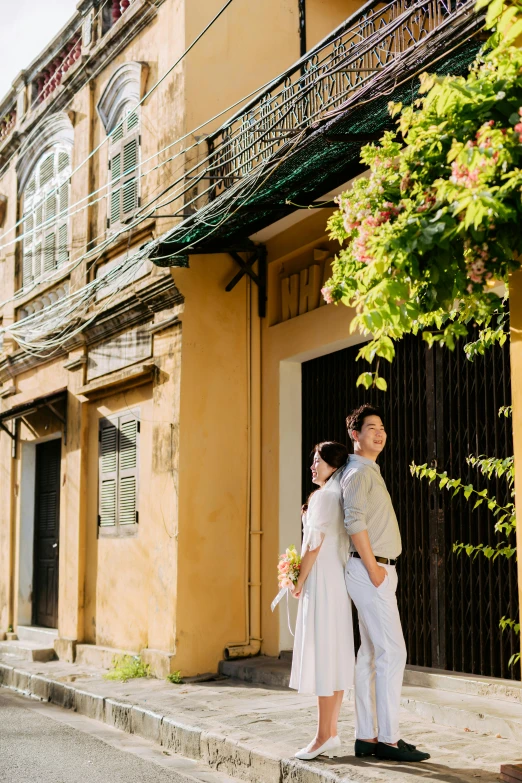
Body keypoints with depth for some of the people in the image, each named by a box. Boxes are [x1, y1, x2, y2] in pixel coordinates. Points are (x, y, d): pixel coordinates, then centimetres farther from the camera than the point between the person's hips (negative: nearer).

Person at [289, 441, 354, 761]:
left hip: (322, 582, -10)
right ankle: (332, 734, 14)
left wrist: (300, 582, -7)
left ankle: (324, 736, -5)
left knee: (322, 654, -7)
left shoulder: (323, 495, -11)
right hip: (338, 580, 10)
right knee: (335, 656, 9)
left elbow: (315, 543, -16)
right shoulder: (340, 496, 16)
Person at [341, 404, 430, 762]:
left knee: (372, 653, 8)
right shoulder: (358, 471, -10)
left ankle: (367, 736, 12)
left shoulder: (371, 472, 20)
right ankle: (388, 738, -8)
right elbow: (355, 521, -20)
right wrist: (373, 567, -19)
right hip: (371, 570, -10)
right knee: (393, 651, -10)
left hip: (380, 571, 10)